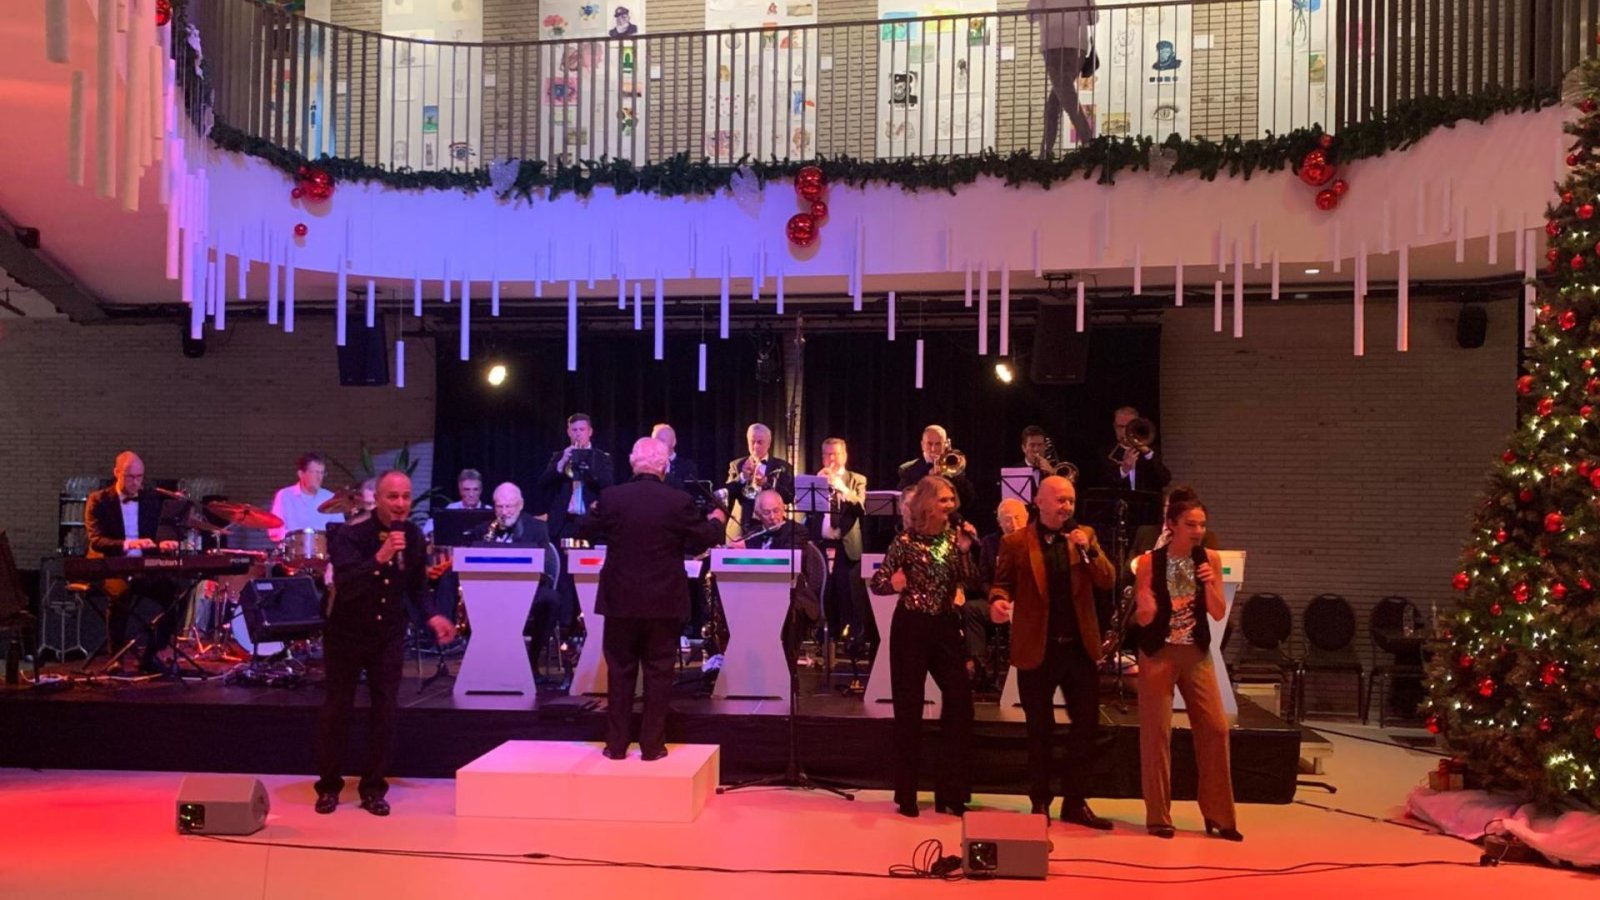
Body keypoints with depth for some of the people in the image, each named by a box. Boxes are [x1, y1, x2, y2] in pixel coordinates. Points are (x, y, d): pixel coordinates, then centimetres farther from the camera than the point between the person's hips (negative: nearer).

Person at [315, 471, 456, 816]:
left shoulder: (414, 536, -5)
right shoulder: (351, 535, -19)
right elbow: (344, 586, -33)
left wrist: (431, 615, -8)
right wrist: (379, 558, -45)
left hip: (389, 636, 3)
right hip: (346, 634, -3)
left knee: (385, 711, 2)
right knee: (337, 709, 5)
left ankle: (373, 788, 14)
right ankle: (328, 786, 20)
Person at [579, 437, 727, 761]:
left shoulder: (611, 498, -7)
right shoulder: (679, 502, -10)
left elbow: (585, 532, 7)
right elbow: (703, 541, 0)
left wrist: (597, 513, 28)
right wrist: (717, 521, 22)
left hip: (620, 600, 1)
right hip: (664, 602, -1)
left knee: (620, 671, 10)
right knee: (658, 673, 7)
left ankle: (616, 744, 14)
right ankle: (652, 745, 10)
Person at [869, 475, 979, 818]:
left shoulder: (956, 536, 4)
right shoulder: (907, 541, -8)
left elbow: (968, 583, 1)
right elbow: (877, 583, -6)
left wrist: (965, 551, -11)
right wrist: (893, 583, -27)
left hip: (946, 627, 4)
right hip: (911, 628, -4)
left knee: (960, 702, 0)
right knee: (908, 709, 2)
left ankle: (952, 793, 12)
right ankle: (906, 795, 14)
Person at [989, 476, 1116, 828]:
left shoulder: (1084, 536, 7)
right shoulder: (1015, 542, -2)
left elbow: (1108, 581, 1)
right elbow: (1002, 583, 2)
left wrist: (1089, 549, -15)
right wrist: (999, 600, -20)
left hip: (1080, 646, 3)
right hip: (1037, 648, -3)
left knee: (1087, 725, 6)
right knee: (1040, 729, 7)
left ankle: (1075, 801, 19)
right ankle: (1040, 802, 20)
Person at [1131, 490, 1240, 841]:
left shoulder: (1210, 559, 0)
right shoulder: (1149, 562, -9)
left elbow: (1218, 613, 0)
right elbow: (1142, 619, -6)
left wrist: (1210, 585, -18)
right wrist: (1145, 608, -28)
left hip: (1197, 654, 3)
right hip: (1158, 653, -3)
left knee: (1215, 729, 0)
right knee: (1157, 732, 0)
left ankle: (1218, 815, 13)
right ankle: (1159, 816, 11)